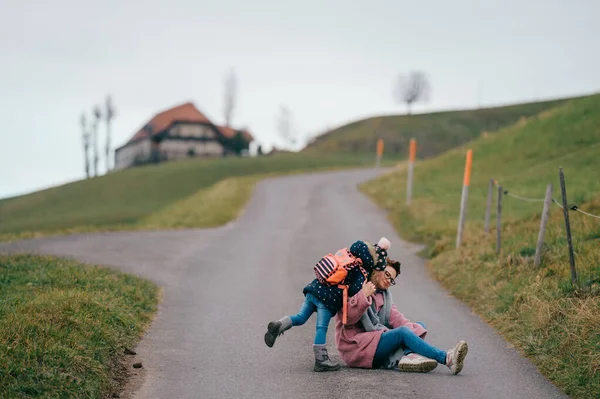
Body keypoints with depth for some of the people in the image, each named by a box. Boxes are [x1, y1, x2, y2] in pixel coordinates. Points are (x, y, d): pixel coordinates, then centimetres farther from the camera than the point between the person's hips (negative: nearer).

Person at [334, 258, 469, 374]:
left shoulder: (384, 294, 21)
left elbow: (395, 317, 3)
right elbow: (347, 318, -18)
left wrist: (414, 329, -15)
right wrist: (363, 296, -27)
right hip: (355, 348, -8)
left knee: (419, 326, -2)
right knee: (402, 332, -27)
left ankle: (409, 355, -37)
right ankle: (447, 359, -43)